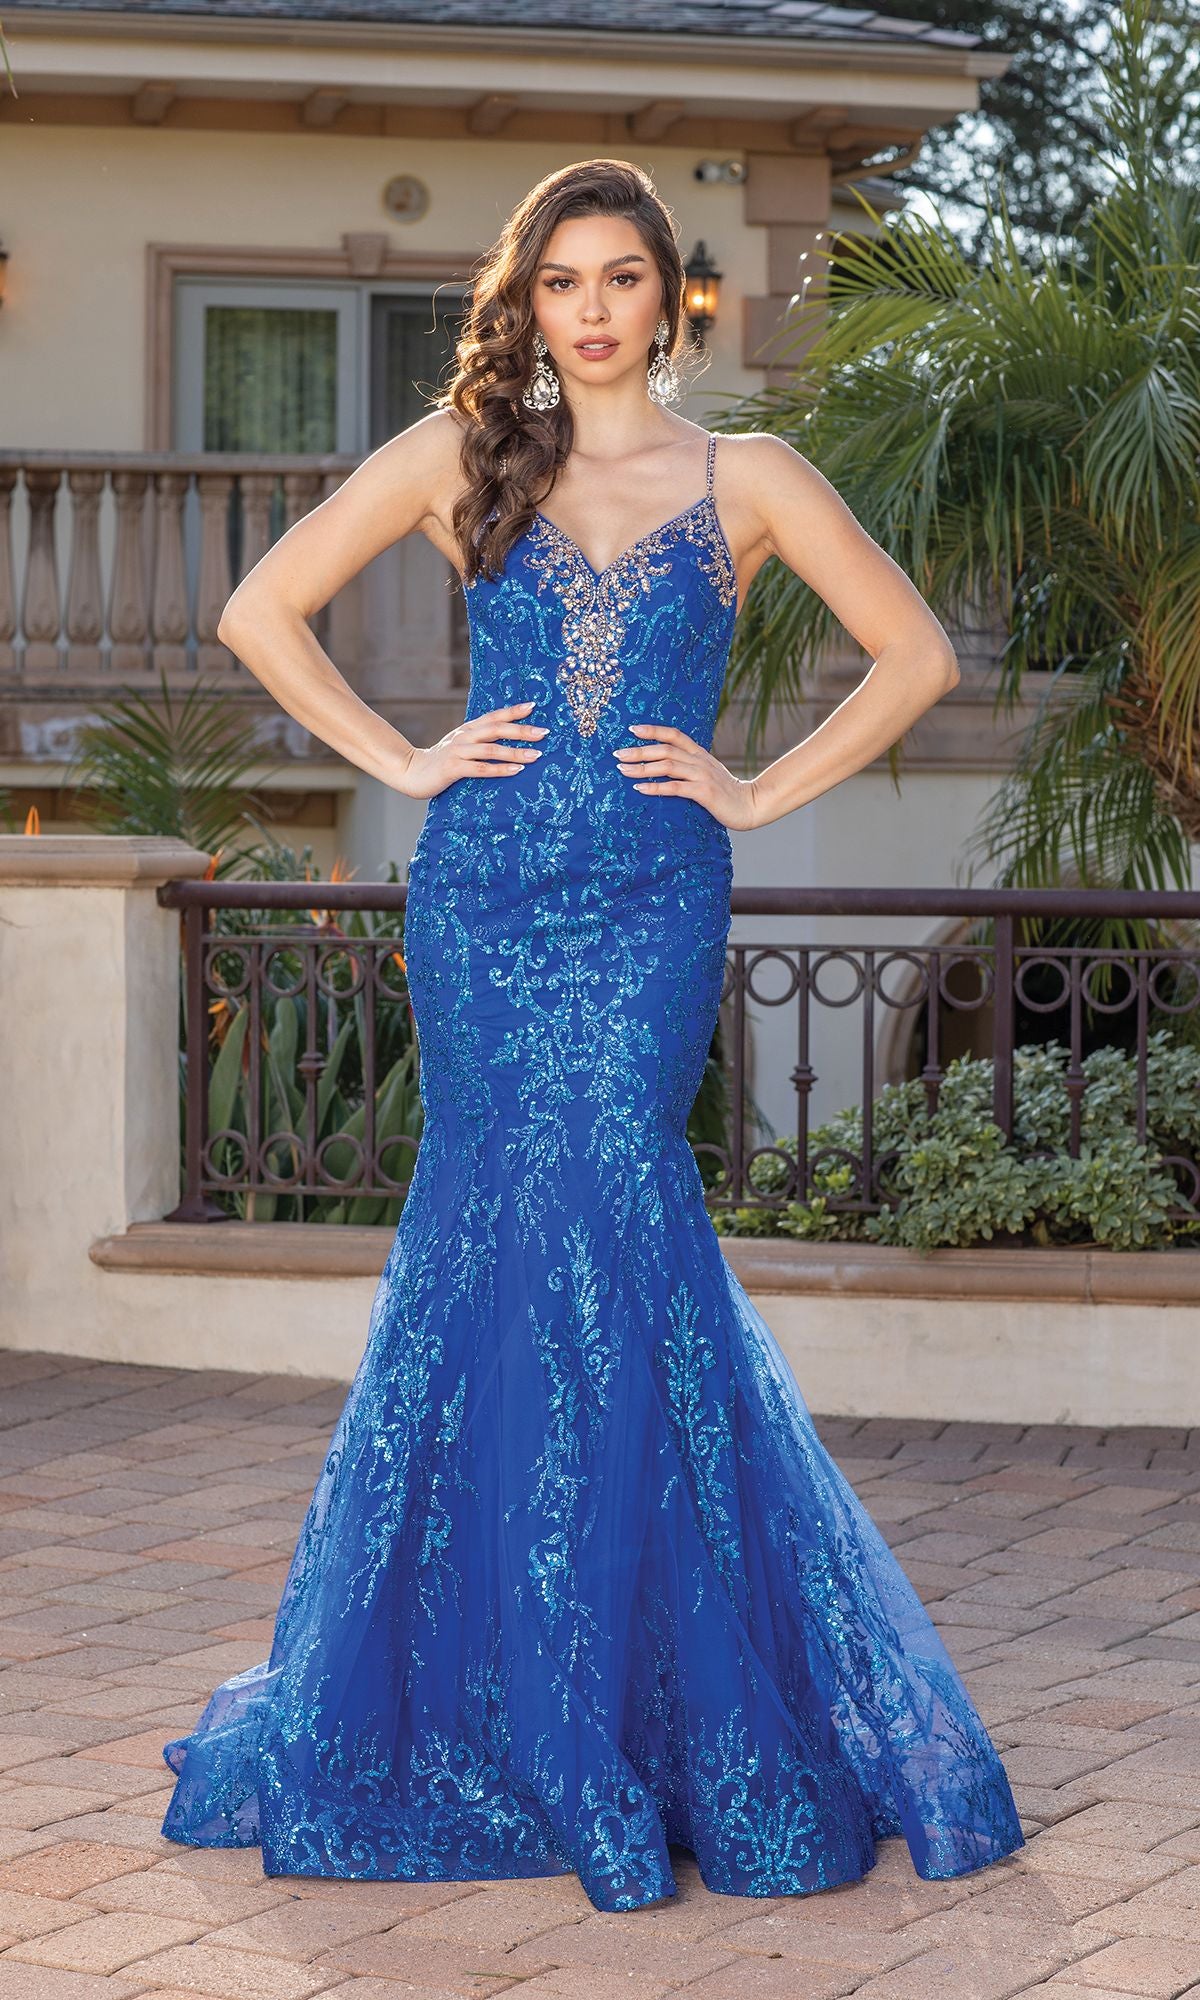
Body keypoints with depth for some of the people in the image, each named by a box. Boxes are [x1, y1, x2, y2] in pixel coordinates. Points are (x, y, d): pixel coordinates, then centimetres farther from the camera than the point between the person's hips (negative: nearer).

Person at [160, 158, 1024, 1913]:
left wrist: (762, 791, 2)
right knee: (494, 1241, -1)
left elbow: (917, 654, 9)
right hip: (481, 902, 1)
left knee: (600, 1224, -11)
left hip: (651, 910, -1)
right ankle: (468, 1694, 13)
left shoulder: (742, 480, 7)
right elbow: (262, 610, 11)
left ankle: (636, 1709, 1)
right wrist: (402, 760, 3)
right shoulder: (458, 453, 9)